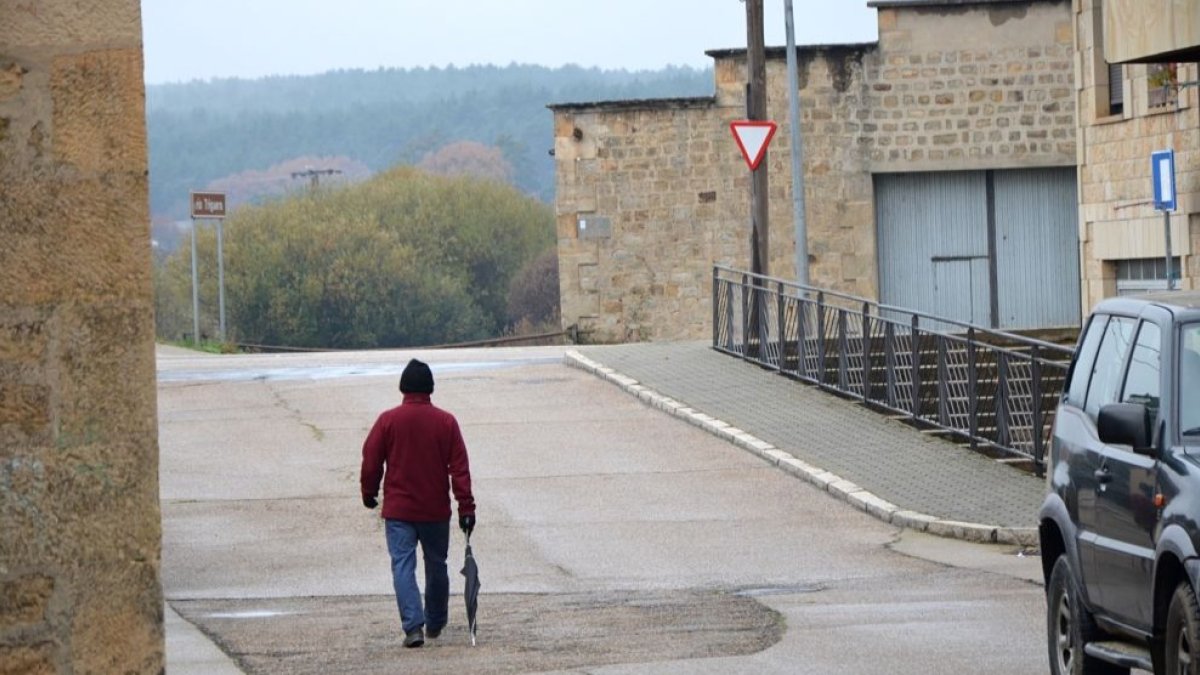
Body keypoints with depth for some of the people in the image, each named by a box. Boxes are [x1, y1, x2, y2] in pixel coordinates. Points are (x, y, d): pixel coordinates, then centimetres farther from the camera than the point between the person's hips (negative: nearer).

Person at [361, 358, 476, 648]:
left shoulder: (388, 420, -7)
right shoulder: (446, 422, -4)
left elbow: (371, 461, -1)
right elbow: (459, 467, -4)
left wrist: (369, 493, 16)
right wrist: (466, 507, -1)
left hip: (398, 510, -2)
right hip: (436, 510, 2)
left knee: (403, 566, -4)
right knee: (436, 565, 17)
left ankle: (413, 626, -19)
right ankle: (435, 623, 29)